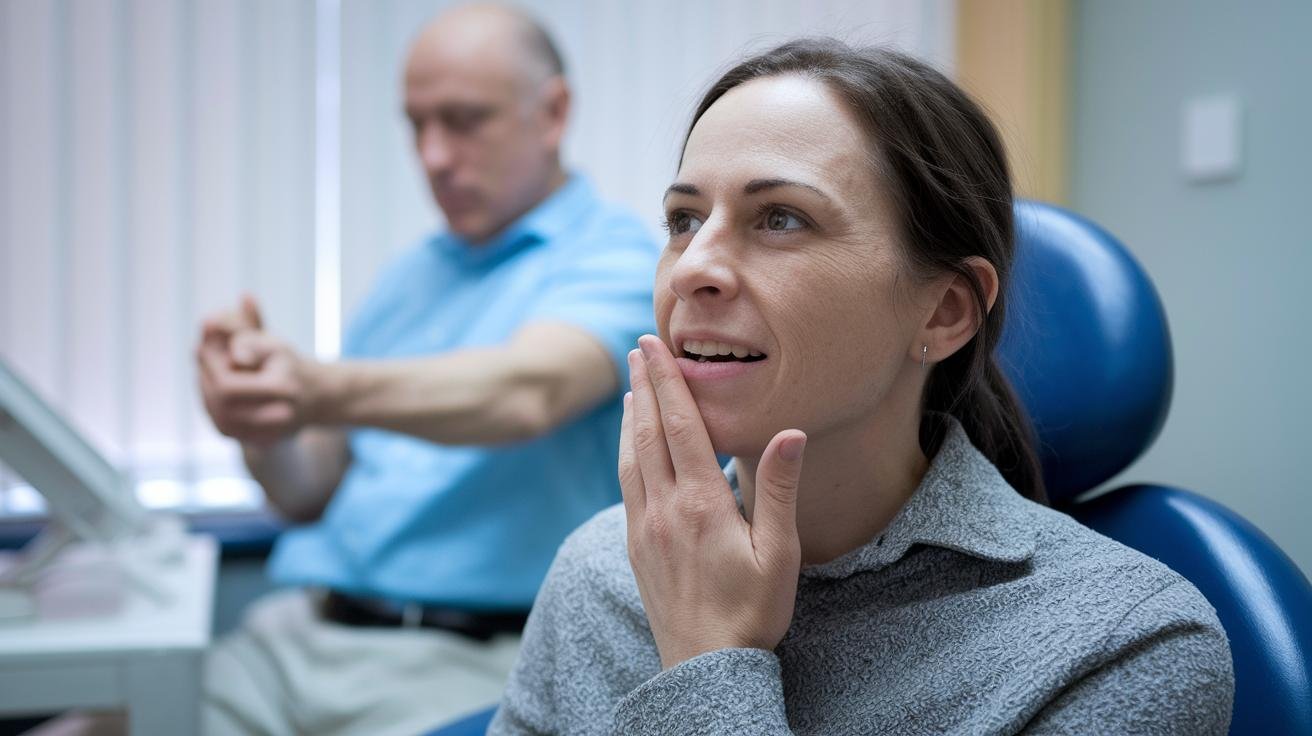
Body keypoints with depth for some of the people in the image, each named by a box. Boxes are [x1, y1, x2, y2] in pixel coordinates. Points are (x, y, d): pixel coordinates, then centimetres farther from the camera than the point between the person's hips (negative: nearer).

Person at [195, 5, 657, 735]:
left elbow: (529, 391, -24)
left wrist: (325, 391, -39)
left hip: (469, 660, -6)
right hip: (296, 634, 6)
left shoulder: (614, 257, -1)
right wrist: (264, 428, -4)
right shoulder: (409, 278, 20)